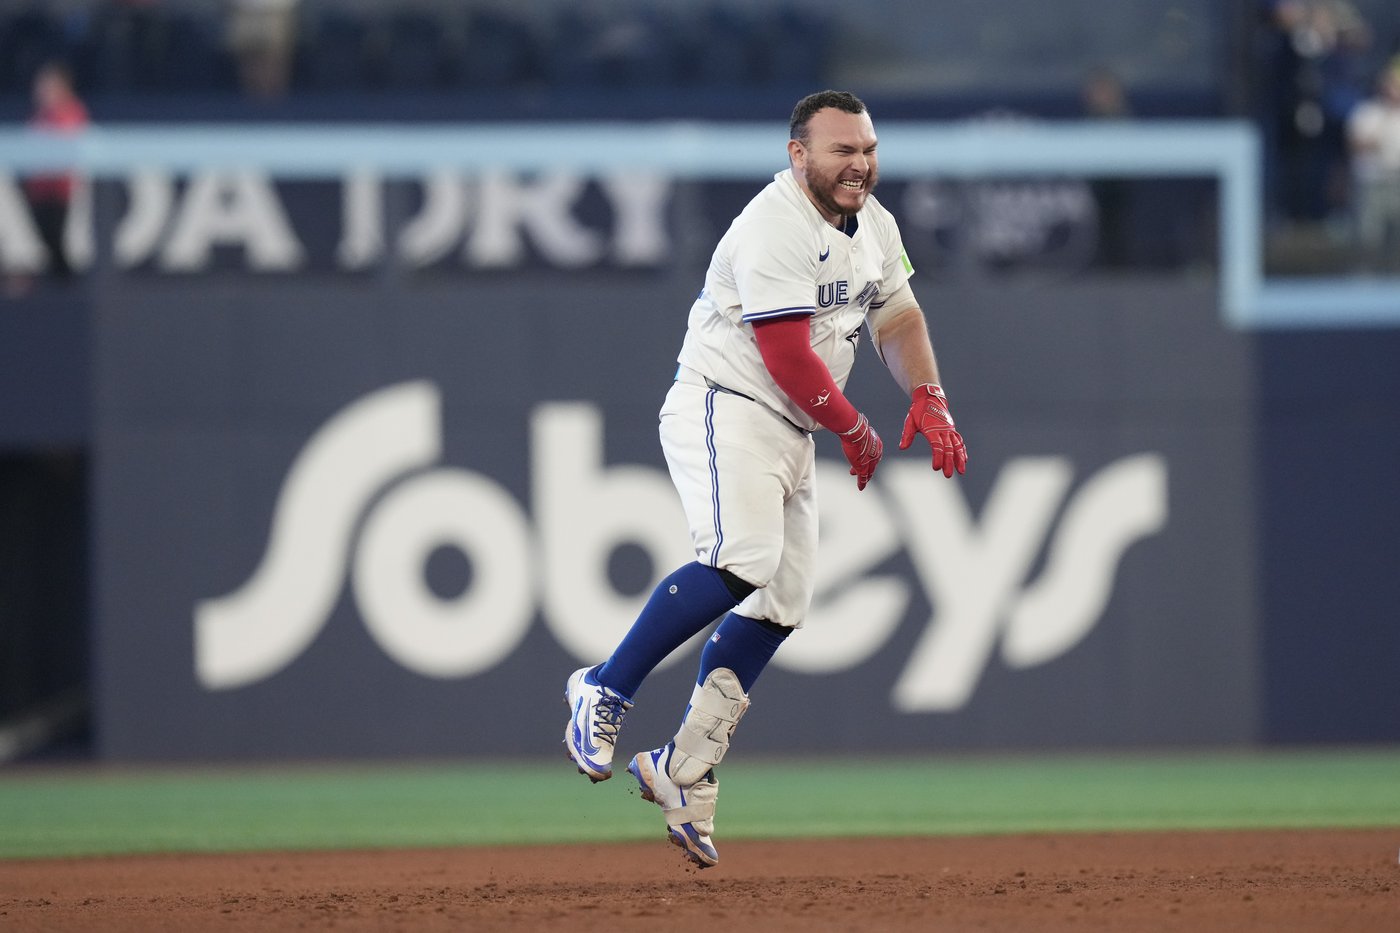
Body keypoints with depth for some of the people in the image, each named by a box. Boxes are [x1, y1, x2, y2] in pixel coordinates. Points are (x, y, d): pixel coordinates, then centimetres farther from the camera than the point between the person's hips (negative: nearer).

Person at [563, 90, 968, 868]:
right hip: (724, 410, -9)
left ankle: (684, 775, 8)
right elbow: (786, 357, -22)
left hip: (793, 437, 9)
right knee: (741, 557, -31)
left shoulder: (873, 225, 12)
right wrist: (856, 431, -11)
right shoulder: (775, 228, -19)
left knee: (782, 602, 4)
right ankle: (606, 691, -21)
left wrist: (928, 398, 4)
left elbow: (898, 317, 23)